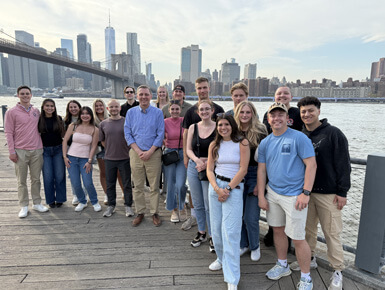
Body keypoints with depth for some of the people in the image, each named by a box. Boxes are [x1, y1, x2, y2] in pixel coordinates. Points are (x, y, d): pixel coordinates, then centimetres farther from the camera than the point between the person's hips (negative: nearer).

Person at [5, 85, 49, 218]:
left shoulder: (36, 111, 10)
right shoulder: (11, 112, -1)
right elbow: (8, 133, -3)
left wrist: (42, 146, 10)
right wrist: (12, 151, -8)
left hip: (37, 150, 3)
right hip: (20, 151, -3)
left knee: (36, 179, 10)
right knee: (21, 181, 4)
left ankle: (37, 203, 21)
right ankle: (24, 206, 14)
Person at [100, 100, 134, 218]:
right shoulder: (103, 124, 3)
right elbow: (102, 140, 12)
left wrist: (128, 150, 1)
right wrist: (111, 150, 9)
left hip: (125, 158, -2)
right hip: (109, 159, 2)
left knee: (127, 184, 6)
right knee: (110, 184, 12)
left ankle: (128, 206, 20)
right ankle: (111, 205, 28)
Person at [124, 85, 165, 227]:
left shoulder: (158, 112, 0)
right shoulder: (131, 112, 6)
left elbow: (160, 135, -3)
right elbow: (127, 134, 3)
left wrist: (149, 152, -12)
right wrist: (138, 151, -8)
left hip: (153, 153, -2)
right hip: (136, 153, 2)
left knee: (154, 186, 4)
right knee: (137, 186, 8)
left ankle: (155, 213, 18)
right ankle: (140, 213, 22)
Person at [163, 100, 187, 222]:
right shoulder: (165, 122, 0)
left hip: (183, 154, -1)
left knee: (180, 184, -10)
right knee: (171, 183, 6)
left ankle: (182, 207, 18)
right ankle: (174, 209, 24)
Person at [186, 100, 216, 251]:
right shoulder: (193, 127, 5)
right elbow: (188, 149, 6)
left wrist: (207, 163, -18)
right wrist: (197, 160, -12)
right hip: (193, 167, 4)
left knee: (209, 205, 0)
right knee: (197, 204, 14)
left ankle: (213, 236, 19)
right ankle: (201, 233, 32)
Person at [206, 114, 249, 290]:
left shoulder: (242, 143, -4)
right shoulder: (214, 145, 9)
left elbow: (243, 169, -9)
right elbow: (209, 170, 5)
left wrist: (228, 189, -12)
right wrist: (217, 189, -10)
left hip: (234, 187, -4)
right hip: (215, 186, 5)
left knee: (230, 231, -7)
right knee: (216, 227, 12)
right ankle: (221, 258, 38)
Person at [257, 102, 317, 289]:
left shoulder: (299, 137, -9)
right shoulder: (265, 143, 7)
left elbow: (311, 165, -10)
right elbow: (261, 170, 10)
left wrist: (305, 193, -16)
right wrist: (261, 196, 6)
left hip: (294, 195, -5)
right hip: (273, 193, 6)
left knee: (297, 238, -1)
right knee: (278, 230, 17)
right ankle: (282, 266, 38)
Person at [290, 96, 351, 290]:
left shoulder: (333, 133, -7)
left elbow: (343, 164, -8)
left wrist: (342, 192, -10)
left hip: (328, 193, -5)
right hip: (305, 192, 5)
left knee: (332, 232, 3)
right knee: (308, 228, 15)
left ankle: (337, 272, 19)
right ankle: (309, 259, 34)